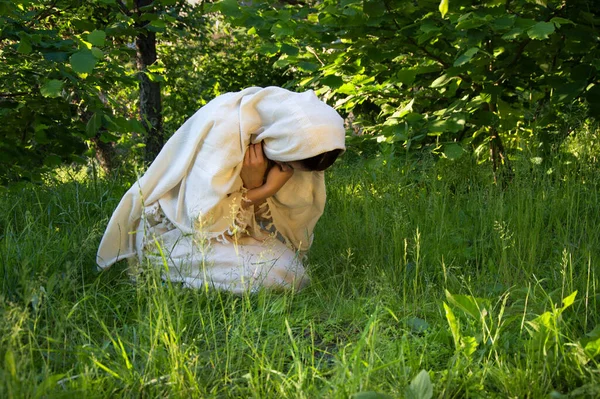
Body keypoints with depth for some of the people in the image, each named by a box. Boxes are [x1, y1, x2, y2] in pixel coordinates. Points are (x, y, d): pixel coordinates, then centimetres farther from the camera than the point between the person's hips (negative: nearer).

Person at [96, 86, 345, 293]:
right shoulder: (224, 127, -30)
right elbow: (202, 221, -25)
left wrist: (269, 189, -23)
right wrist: (252, 190, -26)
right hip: (177, 231, -6)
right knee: (277, 274, -24)